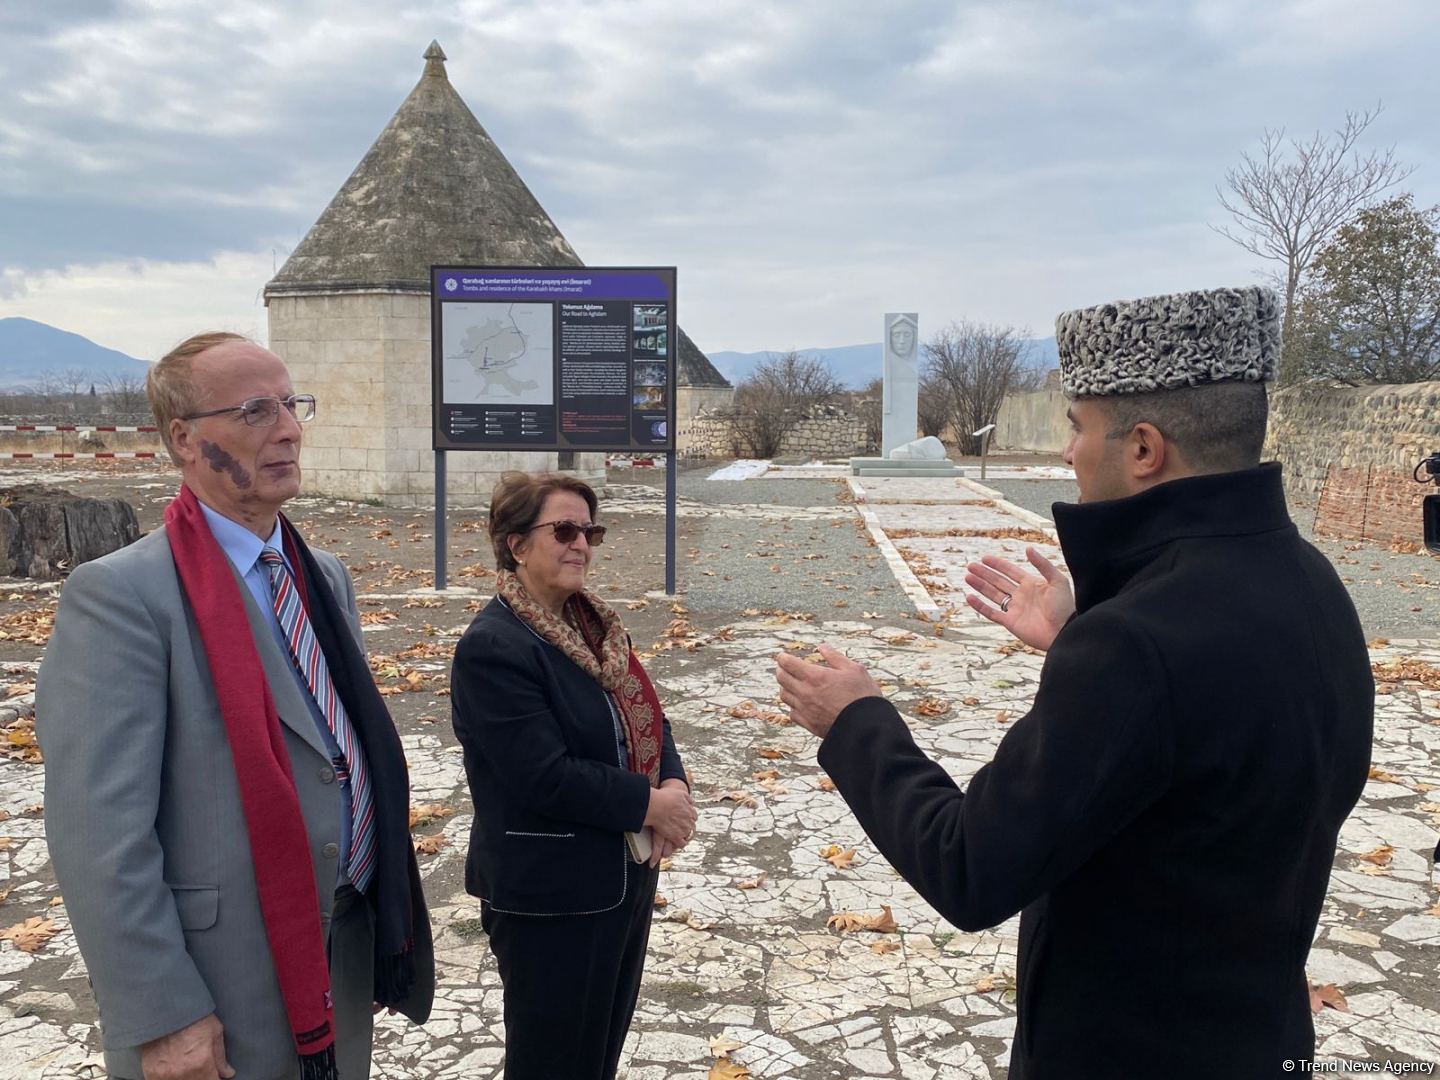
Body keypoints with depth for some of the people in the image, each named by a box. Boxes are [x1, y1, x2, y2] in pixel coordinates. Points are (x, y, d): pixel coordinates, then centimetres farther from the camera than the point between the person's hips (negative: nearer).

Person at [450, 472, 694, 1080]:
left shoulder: (595, 624, 7)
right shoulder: (493, 648, -20)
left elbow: (645, 719, 9)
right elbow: (547, 776, -26)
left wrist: (674, 785, -11)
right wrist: (650, 803, -18)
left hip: (627, 877, 8)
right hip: (551, 897, -8)